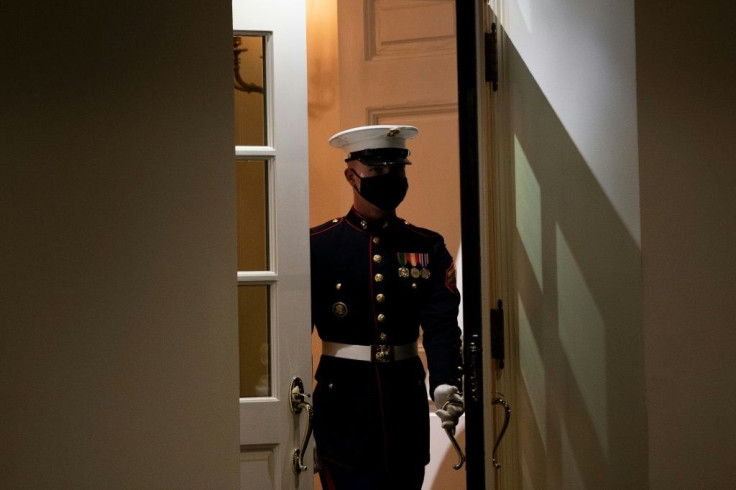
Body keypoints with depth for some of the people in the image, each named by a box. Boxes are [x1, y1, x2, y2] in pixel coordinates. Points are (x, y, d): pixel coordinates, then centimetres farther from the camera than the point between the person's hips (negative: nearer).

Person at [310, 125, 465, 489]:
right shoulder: (317, 246, -3)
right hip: (344, 410, -3)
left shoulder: (429, 248, 5)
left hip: (406, 405, 4)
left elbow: (441, 325, -6)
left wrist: (445, 384, -26)